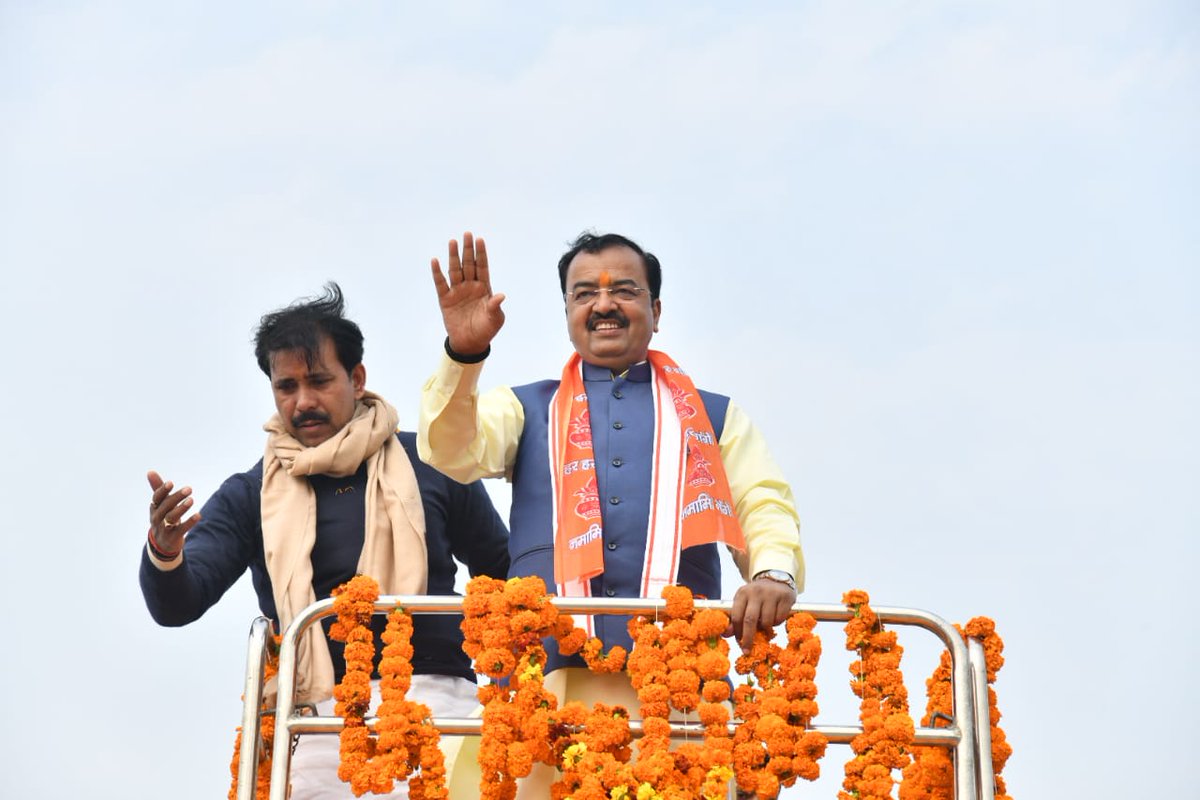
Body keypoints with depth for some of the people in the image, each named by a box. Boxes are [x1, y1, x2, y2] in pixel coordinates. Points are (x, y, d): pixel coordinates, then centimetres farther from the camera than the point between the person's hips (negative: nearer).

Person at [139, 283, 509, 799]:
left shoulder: (429, 464, 10)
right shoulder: (250, 494, 12)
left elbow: (504, 575, 19)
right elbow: (176, 607, 2)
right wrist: (164, 553, -19)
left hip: (433, 692, 0)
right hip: (324, 705, 1)